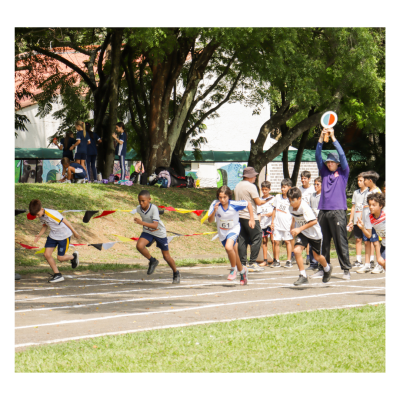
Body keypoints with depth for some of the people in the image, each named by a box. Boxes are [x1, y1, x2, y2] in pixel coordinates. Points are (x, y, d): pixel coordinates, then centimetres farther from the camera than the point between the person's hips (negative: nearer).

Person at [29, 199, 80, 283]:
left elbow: (65, 221, -25)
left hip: (64, 235, -7)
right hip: (53, 235, 7)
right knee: (47, 254, -3)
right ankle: (57, 275, 10)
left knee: (60, 258, -1)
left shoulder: (52, 214, -33)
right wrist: (39, 235, -7)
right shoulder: (41, 216, -8)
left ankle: (73, 257, 32)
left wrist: (74, 233, -16)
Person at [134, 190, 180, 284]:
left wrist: (142, 223, -50)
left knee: (166, 256, 5)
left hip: (159, 233, -4)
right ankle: (152, 261, 1)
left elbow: (155, 225, -39)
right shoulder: (138, 209, -14)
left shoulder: (154, 208, -31)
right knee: (139, 246, -24)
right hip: (147, 232, 4)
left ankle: (176, 274, 30)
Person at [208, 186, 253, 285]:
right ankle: (242, 270, 42)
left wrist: (252, 218, -6)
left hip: (234, 229, -4)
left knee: (228, 247, -30)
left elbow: (248, 203, -7)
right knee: (234, 254, 15)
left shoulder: (234, 204, -24)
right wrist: (214, 211, -38)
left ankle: (233, 269, -6)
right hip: (222, 232, 4)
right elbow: (210, 220, -21)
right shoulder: (215, 204, -20)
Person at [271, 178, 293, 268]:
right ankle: (276, 261, 8)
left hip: (287, 224, -3)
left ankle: (289, 261, 9)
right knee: (276, 241, 1)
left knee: (288, 241, 2)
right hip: (277, 224, 3)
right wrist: (272, 222, 10)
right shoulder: (277, 197, 9)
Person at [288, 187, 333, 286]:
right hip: (302, 233, 5)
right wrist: (293, 227, 7)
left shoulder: (304, 207, -30)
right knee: (297, 250, -19)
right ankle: (303, 276, -10)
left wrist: (299, 229, -34)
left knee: (317, 256, 10)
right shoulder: (291, 208, -8)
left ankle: (327, 269, 44)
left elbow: (314, 221, -34)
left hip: (314, 233, -5)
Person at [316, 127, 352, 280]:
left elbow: (342, 155, -4)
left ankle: (346, 269, -3)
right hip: (323, 211, 4)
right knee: (323, 242, 6)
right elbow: (318, 156, 7)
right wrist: (321, 138, -4)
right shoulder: (324, 172, 14)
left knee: (341, 242, -6)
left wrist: (333, 138, -5)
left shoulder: (343, 173, 5)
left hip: (338, 211, -4)